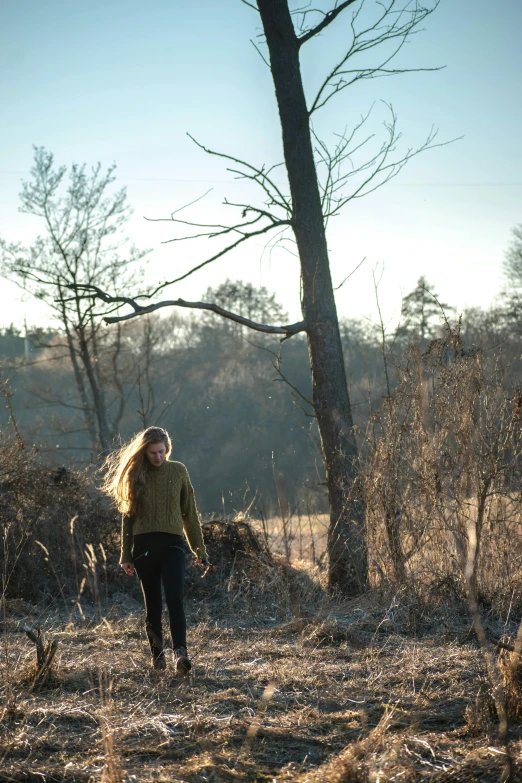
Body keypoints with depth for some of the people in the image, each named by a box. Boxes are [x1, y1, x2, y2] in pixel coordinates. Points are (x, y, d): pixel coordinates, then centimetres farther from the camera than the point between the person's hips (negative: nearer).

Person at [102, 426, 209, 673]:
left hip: (172, 544, -1)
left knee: (175, 598, -17)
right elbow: (128, 516, 9)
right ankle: (157, 653, 17)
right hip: (144, 545, 1)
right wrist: (126, 555, 7)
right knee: (152, 603, 6)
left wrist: (199, 550, 8)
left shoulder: (178, 471, 6)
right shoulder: (135, 474, 6)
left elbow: (190, 513, 10)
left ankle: (181, 653, -27)